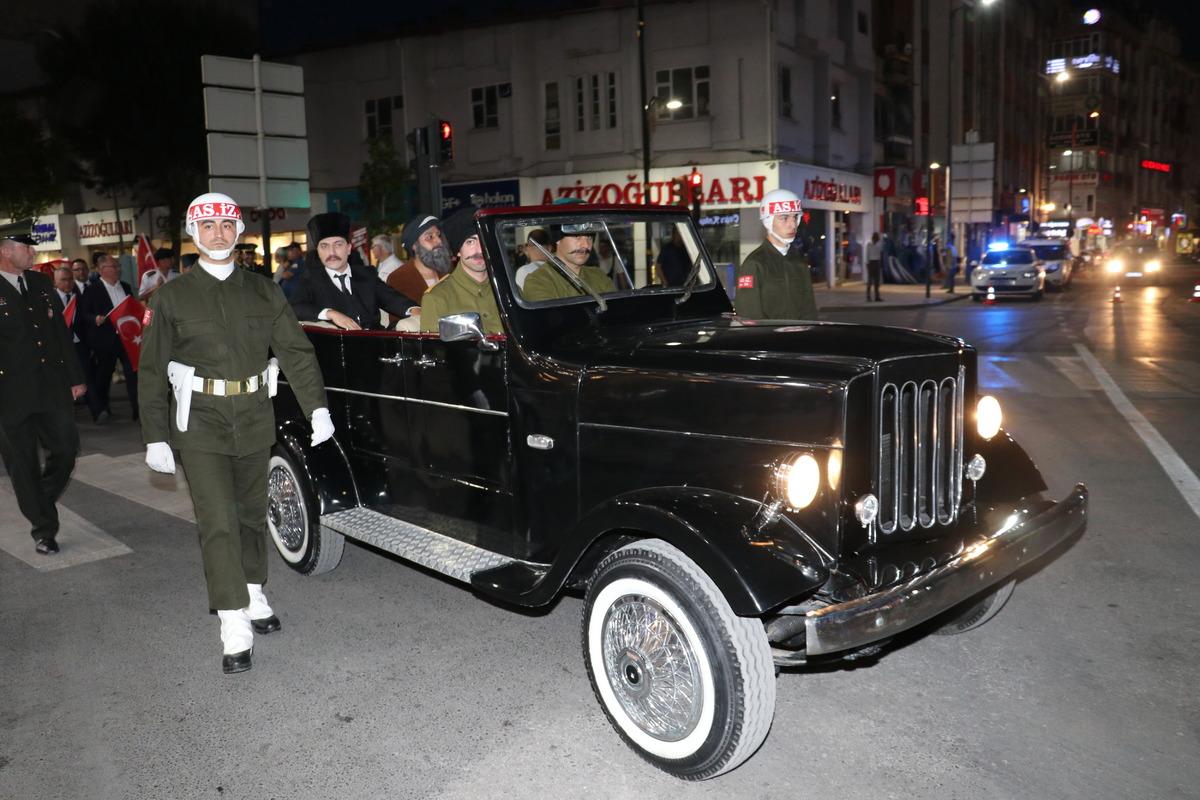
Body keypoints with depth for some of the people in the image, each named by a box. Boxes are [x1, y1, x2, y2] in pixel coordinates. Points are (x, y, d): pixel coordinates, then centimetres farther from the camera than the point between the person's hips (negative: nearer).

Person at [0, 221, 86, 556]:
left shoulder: (41, 283, 10)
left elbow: (62, 332, 13)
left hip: (52, 387, 5)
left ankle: (40, 504, 32)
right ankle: (43, 529, 18)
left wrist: (74, 376, 11)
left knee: (66, 450, 5)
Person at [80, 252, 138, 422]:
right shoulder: (92, 290, -3)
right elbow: (84, 314, -5)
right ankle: (101, 409, 26)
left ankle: (139, 408, 0)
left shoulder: (125, 287, 13)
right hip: (106, 340, -3)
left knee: (133, 372, -2)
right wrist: (95, 319, -24)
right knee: (103, 375, 10)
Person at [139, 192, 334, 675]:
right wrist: (156, 437, -4)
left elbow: (296, 351, 4)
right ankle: (235, 630, -4)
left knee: (252, 514, 15)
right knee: (218, 523, -8)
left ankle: (254, 596, 34)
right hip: (200, 422, -3)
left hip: (254, 419, 3)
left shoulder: (263, 291, 7)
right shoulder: (172, 298, 0)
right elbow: (152, 371, 0)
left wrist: (316, 407, -6)